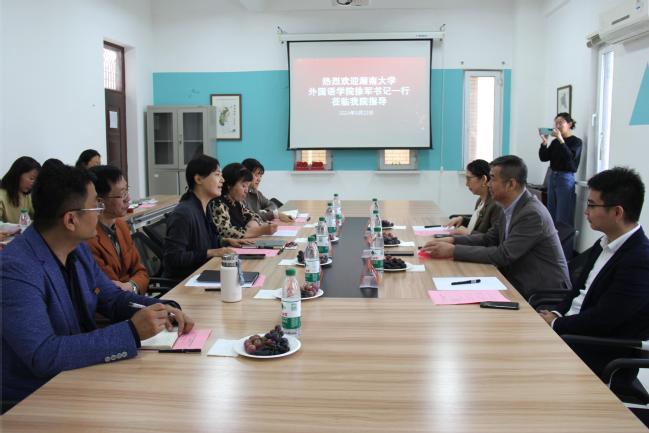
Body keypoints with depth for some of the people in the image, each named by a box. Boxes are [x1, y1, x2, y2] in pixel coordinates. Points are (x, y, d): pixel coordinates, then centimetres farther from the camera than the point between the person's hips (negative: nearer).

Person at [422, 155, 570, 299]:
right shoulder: (511, 207, 3)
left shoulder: (532, 214, -24)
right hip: (520, 283, 7)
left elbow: (502, 255, -26)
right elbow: (489, 238, 11)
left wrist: (454, 250, -24)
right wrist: (452, 240, -4)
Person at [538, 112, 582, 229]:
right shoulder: (555, 142, 11)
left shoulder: (576, 141, -4)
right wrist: (544, 141, -8)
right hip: (552, 177, 7)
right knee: (551, 215, 9)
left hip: (566, 178, -6)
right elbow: (544, 157, 5)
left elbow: (570, 157, -20)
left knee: (563, 217, -8)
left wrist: (560, 139, -24)